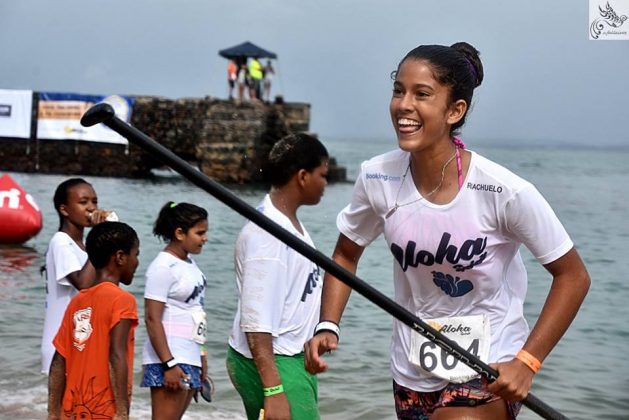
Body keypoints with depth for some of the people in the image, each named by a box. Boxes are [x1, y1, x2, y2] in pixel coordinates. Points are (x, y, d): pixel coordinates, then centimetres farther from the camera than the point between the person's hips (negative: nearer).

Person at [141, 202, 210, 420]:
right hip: (169, 356, -9)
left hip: (189, 356, 9)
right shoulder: (163, 267, -13)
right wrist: (168, 364, -21)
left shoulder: (189, 263, 13)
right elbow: (152, 319, -17)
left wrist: (201, 355, 19)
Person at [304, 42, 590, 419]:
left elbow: (573, 276, -11)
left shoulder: (504, 191, -22)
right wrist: (328, 327, -8)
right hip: (412, 374, 4)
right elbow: (346, 255, 7)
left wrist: (526, 363, -18)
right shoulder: (378, 179, -11)